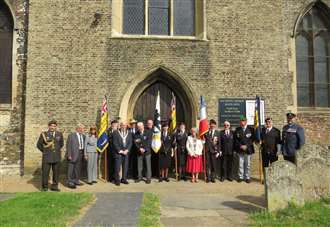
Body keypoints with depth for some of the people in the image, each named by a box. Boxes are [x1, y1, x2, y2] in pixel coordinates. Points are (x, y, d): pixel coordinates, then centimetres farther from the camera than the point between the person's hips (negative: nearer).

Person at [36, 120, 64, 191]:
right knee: (45, 172, 1)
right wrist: (45, 151, 10)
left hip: (57, 157, 2)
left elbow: (61, 144, 20)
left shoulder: (59, 134, 5)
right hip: (47, 157, -2)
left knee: (56, 172, 5)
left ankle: (54, 186, 16)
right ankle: (44, 187, 15)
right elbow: (39, 144, 9)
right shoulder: (44, 134, -1)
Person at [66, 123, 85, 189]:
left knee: (78, 168, 13)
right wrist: (69, 155, -14)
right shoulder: (71, 135, -6)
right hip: (73, 154, -6)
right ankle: (70, 182, 5)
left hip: (80, 154, 6)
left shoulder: (83, 136, 11)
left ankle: (76, 181, 25)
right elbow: (68, 146, -9)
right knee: (71, 168, -2)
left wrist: (83, 154, 6)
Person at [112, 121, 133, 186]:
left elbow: (130, 143, 7)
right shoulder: (115, 132, 0)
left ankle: (124, 179, 16)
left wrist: (127, 150, -6)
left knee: (125, 167, 4)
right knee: (117, 167, -3)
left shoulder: (129, 133, 11)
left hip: (126, 152, 3)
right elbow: (115, 143, -5)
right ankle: (117, 180, 6)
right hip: (118, 153, -3)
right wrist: (120, 151, -10)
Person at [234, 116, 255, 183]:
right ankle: (240, 177, 13)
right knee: (240, 164, 4)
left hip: (248, 149, -1)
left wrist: (246, 146, -12)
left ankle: (247, 177, 13)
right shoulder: (237, 129, 6)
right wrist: (240, 146, -9)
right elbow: (236, 139, 4)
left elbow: (252, 139, -3)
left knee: (247, 164, 4)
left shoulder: (251, 129, 1)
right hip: (240, 149, 1)